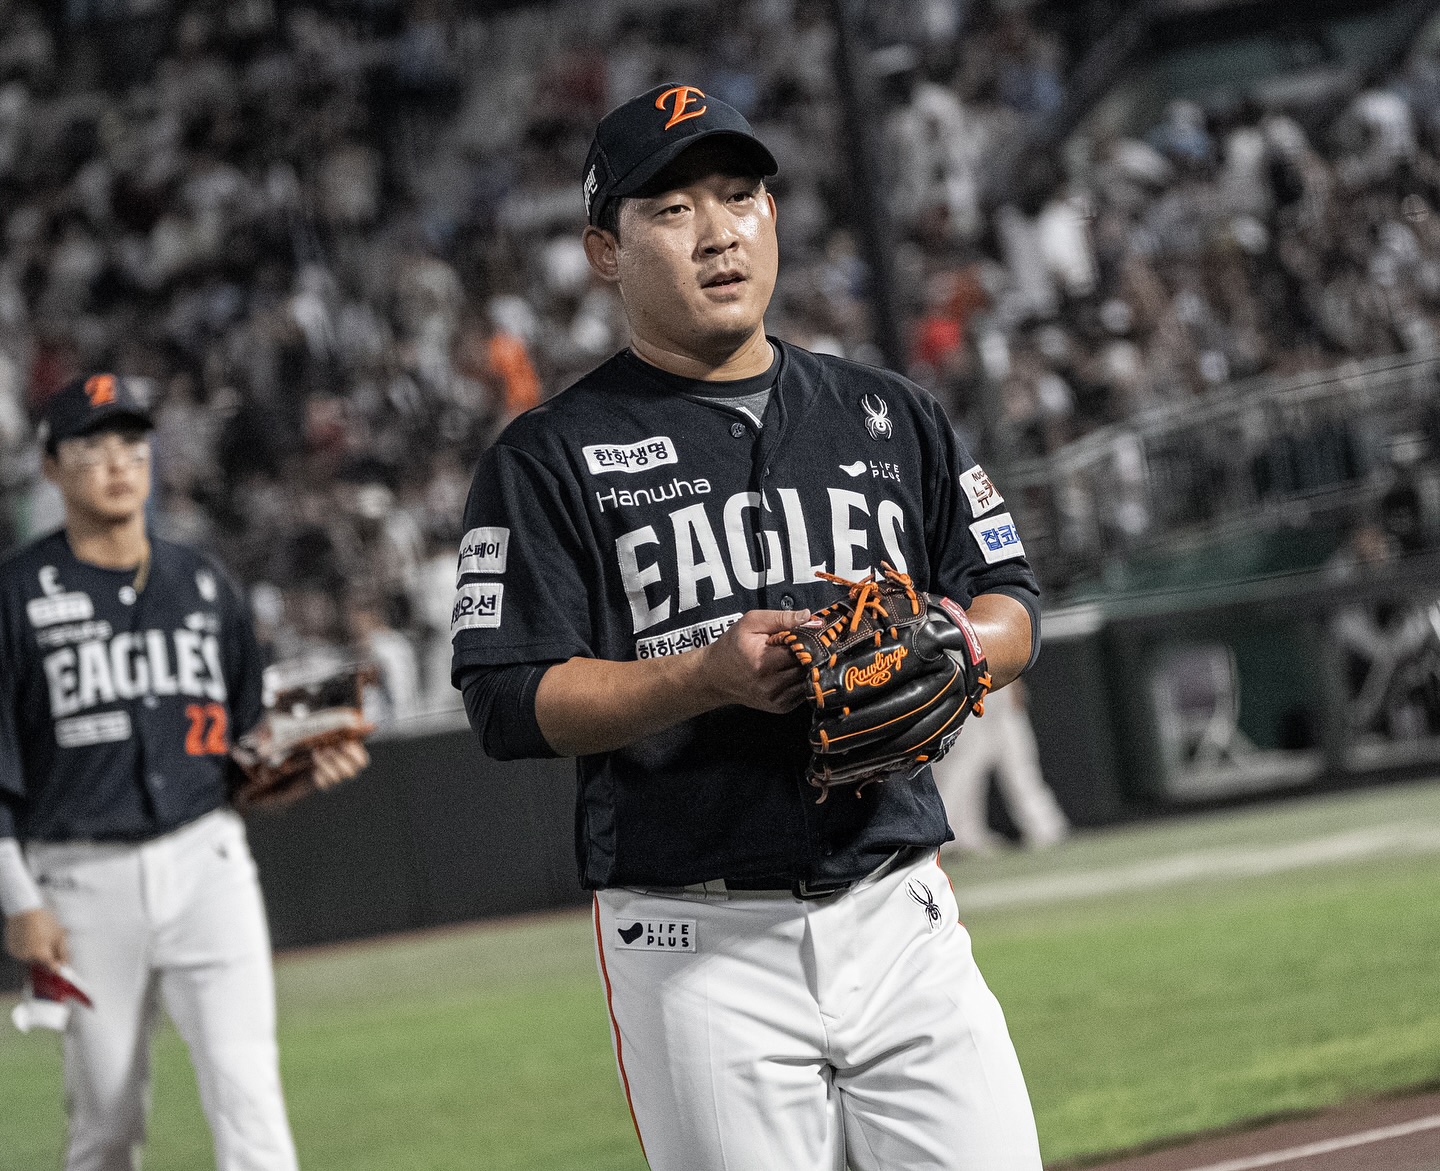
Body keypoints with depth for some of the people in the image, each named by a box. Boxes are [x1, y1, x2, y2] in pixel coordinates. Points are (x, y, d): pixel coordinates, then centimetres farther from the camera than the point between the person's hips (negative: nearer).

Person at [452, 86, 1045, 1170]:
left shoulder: (888, 416, 15)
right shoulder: (551, 458, 1)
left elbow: (1011, 611, 15)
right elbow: (509, 702, -6)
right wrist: (708, 676, -20)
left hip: (902, 916, 3)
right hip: (695, 946, -3)